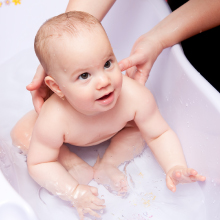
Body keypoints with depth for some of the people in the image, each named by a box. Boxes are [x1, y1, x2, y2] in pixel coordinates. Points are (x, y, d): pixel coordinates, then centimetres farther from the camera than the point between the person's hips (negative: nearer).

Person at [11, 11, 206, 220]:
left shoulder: (136, 97, -41)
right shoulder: (54, 121, -45)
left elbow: (160, 135, -26)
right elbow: (38, 164, -30)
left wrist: (175, 167, -42)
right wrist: (74, 192, -37)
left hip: (114, 127, 2)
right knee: (21, 132, -14)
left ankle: (107, 164, -2)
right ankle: (74, 164, -7)